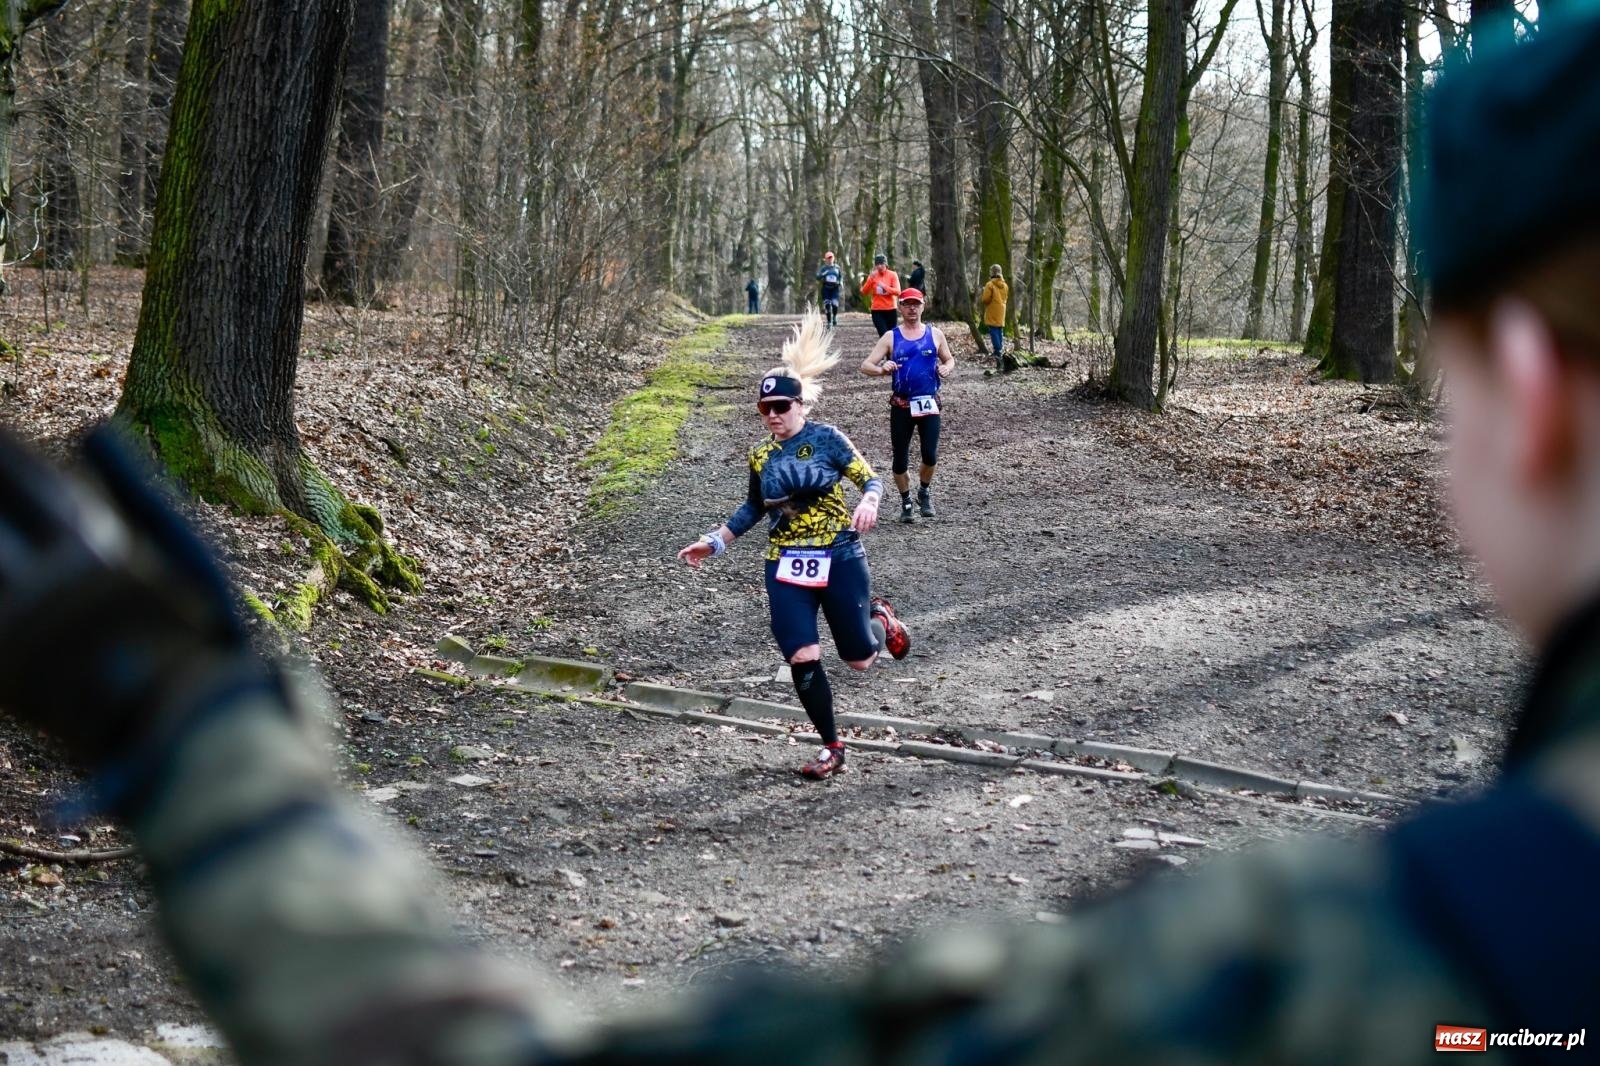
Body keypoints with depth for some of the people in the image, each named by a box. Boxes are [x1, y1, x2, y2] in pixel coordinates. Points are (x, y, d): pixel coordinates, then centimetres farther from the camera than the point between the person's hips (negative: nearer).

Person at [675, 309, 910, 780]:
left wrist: (868, 503, -28)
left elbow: (872, 479, -6)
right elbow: (753, 508, 20)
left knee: (860, 659, 5)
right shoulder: (761, 455, 6)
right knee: (802, 660, -9)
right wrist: (714, 542, 15)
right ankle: (832, 748, 9)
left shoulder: (826, 439, -8)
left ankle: (879, 619, 42)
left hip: (839, 557, -3)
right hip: (786, 566, 3)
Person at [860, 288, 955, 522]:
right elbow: (866, 366, -3)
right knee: (900, 458, 4)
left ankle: (925, 491, 18)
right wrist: (882, 370, -25)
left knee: (930, 455, -12)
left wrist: (946, 369, -7)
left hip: (929, 403, 0)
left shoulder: (935, 334, 6)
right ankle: (906, 502, 25)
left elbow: (949, 360, 17)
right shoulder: (891, 337, 2)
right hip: (901, 405, 0)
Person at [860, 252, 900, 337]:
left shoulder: (892, 275, -2)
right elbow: (864, 292, -5)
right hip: (877, 311, 0)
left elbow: (897, 291, -12)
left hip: (890, 310, 0)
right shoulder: (873, 276, 3)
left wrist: (885, 287, -26)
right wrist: (871, 278, -16)